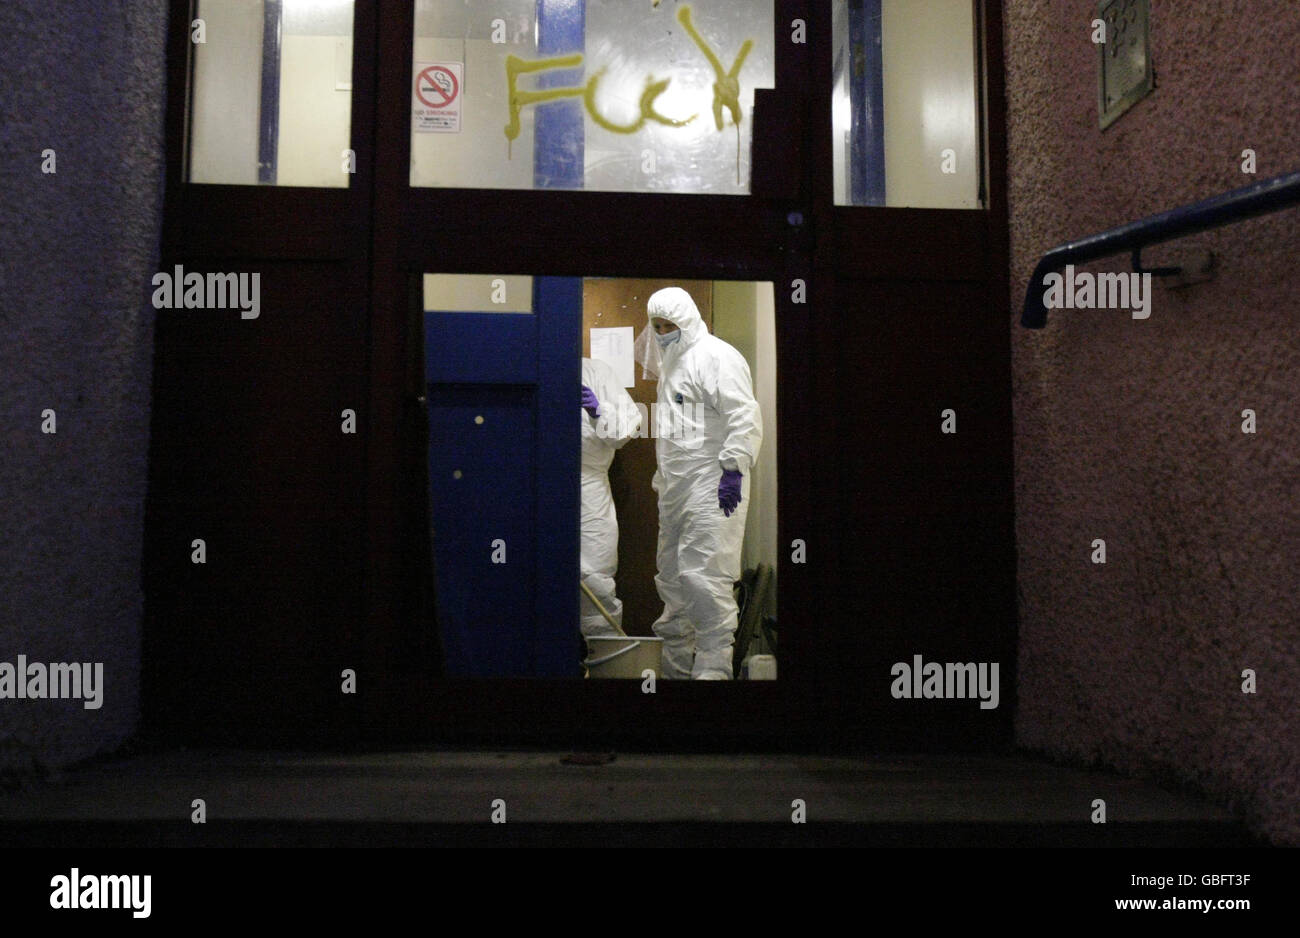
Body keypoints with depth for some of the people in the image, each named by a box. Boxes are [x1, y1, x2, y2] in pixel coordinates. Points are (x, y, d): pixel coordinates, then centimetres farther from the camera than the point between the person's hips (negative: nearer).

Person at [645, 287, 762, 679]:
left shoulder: (717, 356, -8)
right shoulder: (670, 364, 21)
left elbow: (744, 418, -17)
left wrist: (733, 469, -22)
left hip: (711, 487, -10)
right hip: (675, 489, 10)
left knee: (703, 576, -13)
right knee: (672, 576, 14)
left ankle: (713, 668, -4)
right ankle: (676, 665, 26)